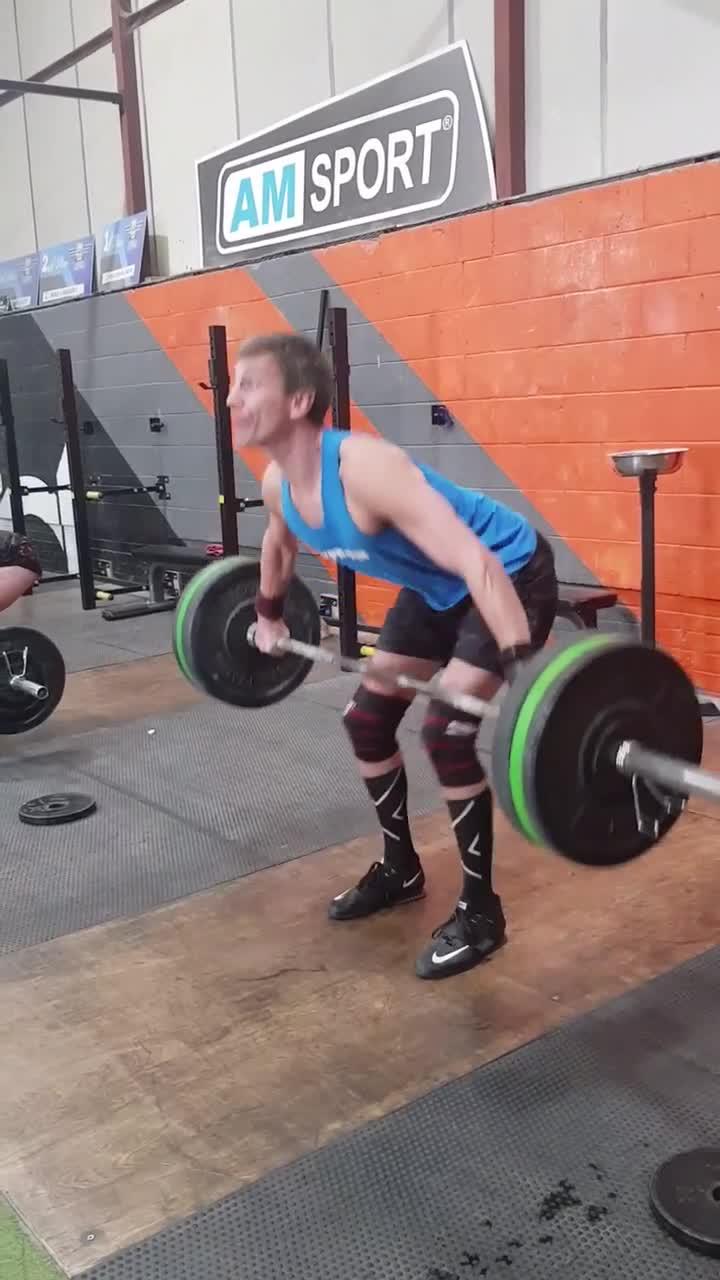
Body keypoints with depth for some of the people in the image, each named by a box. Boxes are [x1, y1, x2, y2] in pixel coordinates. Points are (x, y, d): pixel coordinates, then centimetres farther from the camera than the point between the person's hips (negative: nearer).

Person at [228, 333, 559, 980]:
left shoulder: (366, 469, -36)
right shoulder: (278, 484, -10)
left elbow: (477, 563, -42)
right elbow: (279, 544, 17)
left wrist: (523, 674, -48)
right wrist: (269, 612, 28)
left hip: (510, 575, -9)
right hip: (435, 587, 9)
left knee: (446, 728, -18)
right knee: (368, 718, 9)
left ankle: (480, 911, 1)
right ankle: (400, 869, 29)